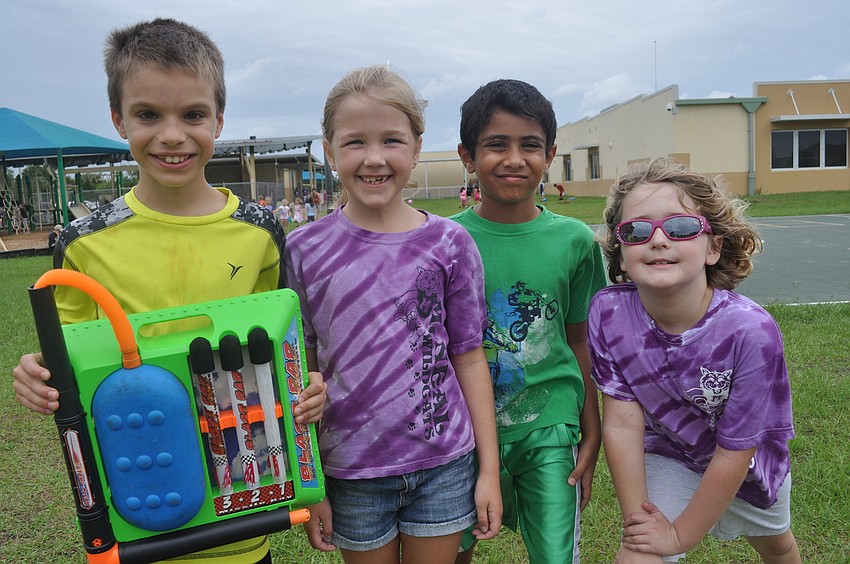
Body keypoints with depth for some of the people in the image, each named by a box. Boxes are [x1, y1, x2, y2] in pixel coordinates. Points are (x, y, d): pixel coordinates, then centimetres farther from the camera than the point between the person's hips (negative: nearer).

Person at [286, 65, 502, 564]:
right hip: (351, 472, 0)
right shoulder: (304, 251, -6)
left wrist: (489, 469, 0)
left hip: (443, 465, 0)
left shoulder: (449, 243, -6)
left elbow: (470, 359, -1)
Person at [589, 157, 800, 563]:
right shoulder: (608, 312, -29)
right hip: (668, 456, 0)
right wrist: (636, 519, -21)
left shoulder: (750, 331, -36)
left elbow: (734, 454, -27)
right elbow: (622, 422, -23)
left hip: (748, 465, 1)